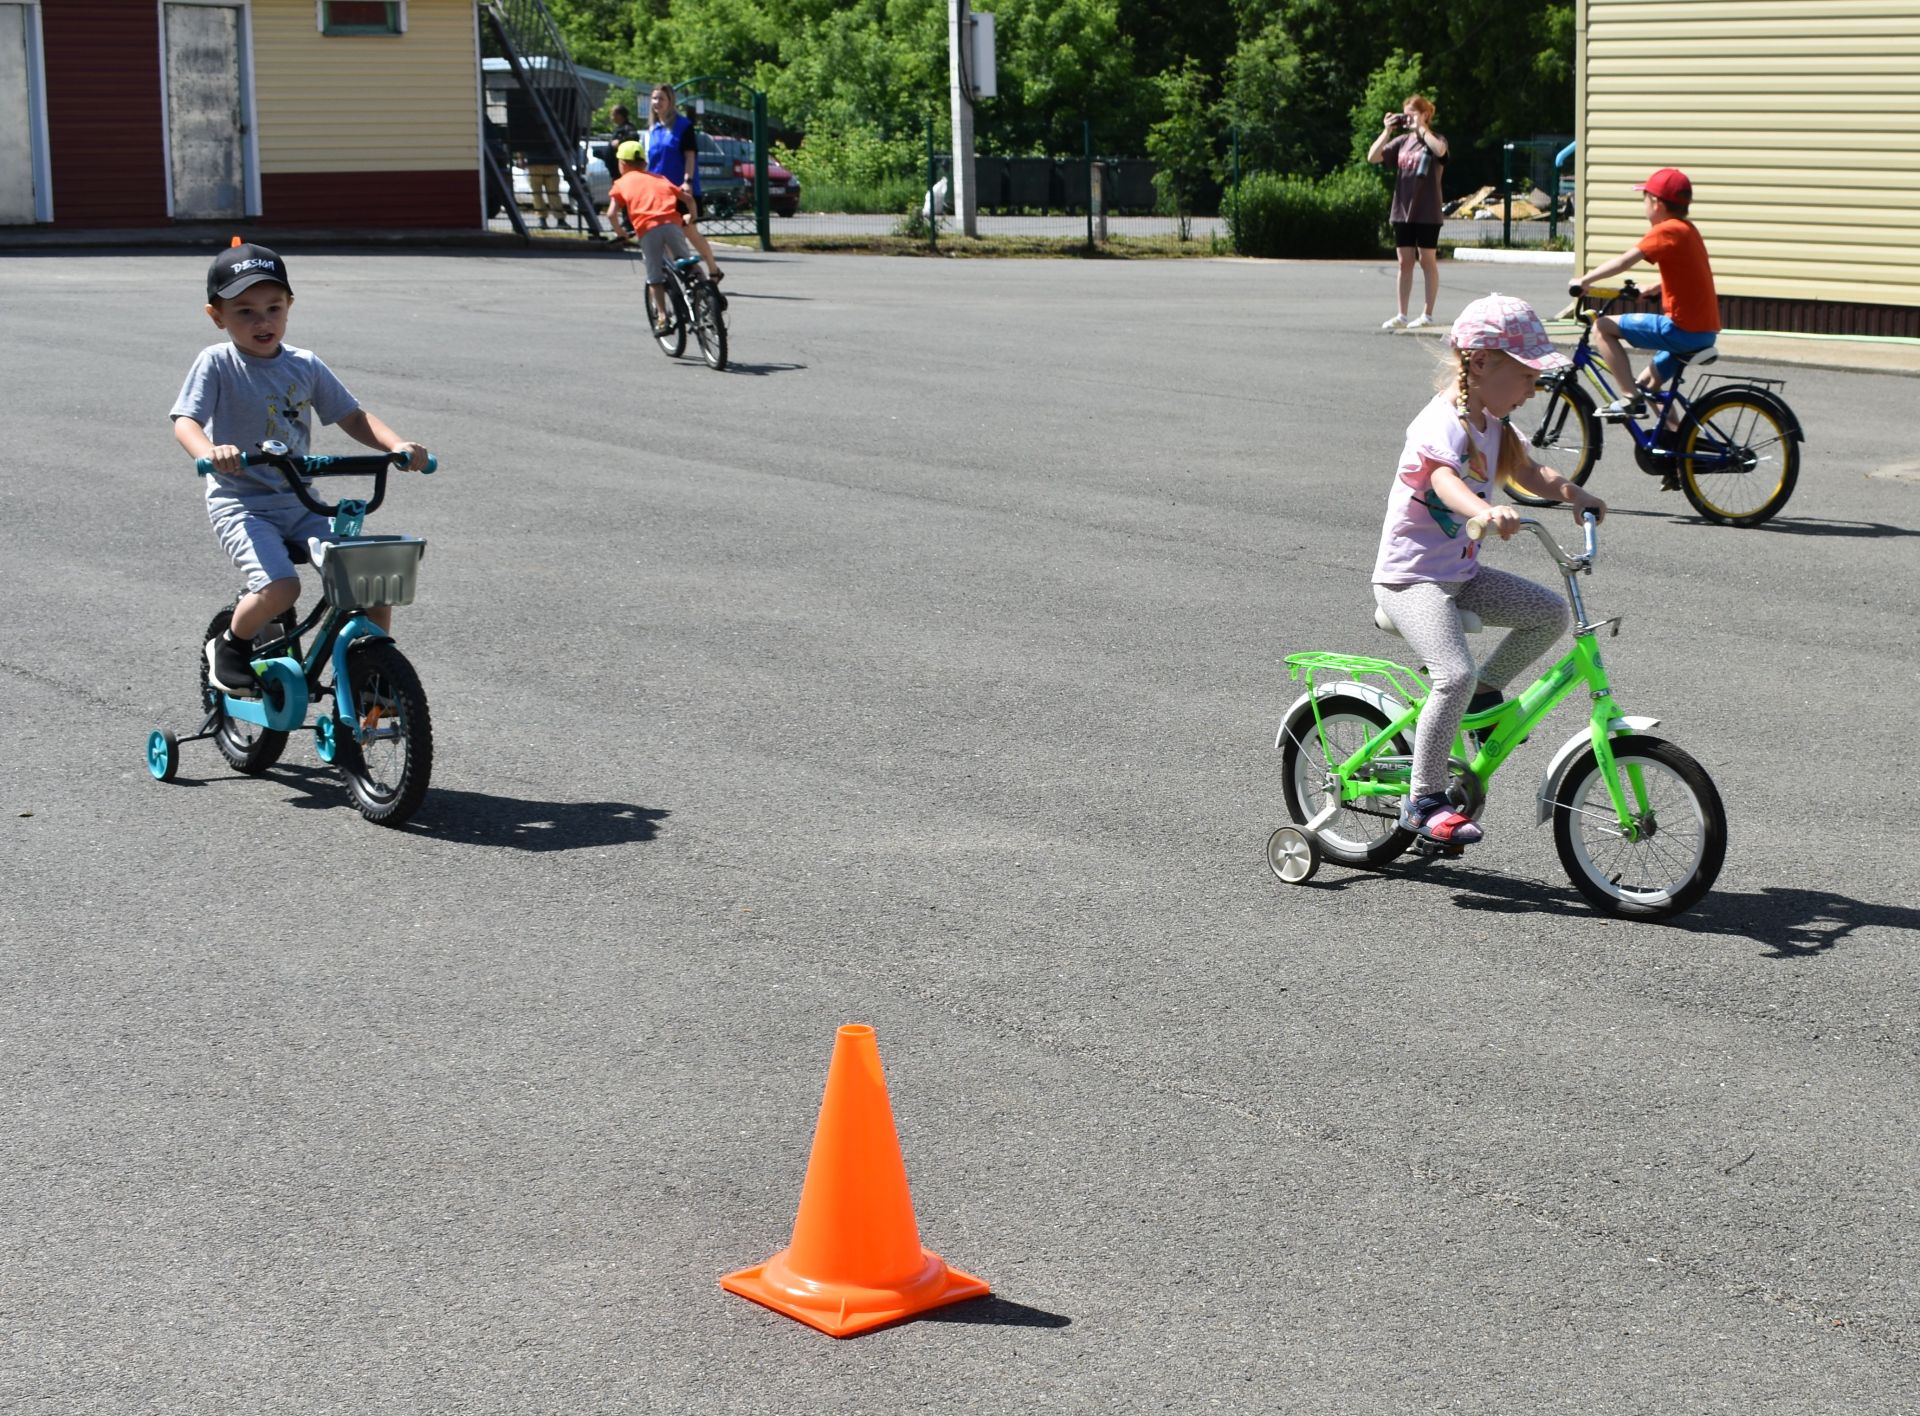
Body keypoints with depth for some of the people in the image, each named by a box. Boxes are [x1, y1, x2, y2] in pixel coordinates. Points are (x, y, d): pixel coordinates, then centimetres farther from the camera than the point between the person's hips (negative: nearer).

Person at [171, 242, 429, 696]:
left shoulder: (306, 367, 6)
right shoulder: (217, 363, -7)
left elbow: (353, 417, 9)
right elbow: (185, 422, -18)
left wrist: (396, 445, -11)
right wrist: (210, 451, -41)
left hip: (301, 504, 5)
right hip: (241, 502, -5)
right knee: (280, 586, -29)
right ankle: (230, 646, 2)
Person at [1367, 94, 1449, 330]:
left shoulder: (1435, 139, -3)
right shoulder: (1402, 141, 9)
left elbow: (1439, 150, -28)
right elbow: (1373, 157, 3)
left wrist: (1420, 128, -17)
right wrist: (1387, 131, -4)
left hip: (1426, 213, -5)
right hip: (1402, 211, 5)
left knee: (1427, 261, 2)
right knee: (1405, 263, 7)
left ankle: (1427, 314, 7)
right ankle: (1402, 315, 12)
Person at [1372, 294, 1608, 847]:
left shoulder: (1491, 423, 10)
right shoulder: (1444, 423, -20)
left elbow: (1525, 470, 16)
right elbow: (1444, 480, -39)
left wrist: (1569, 491, -5)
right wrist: (1485, 512, -59)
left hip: (1462, 573, 9)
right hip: (1411, 577, -9)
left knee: (1550, 612, 0)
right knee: (1455, 674, -25)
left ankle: (1483, 695, 17)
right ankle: (1424, 801, -14)